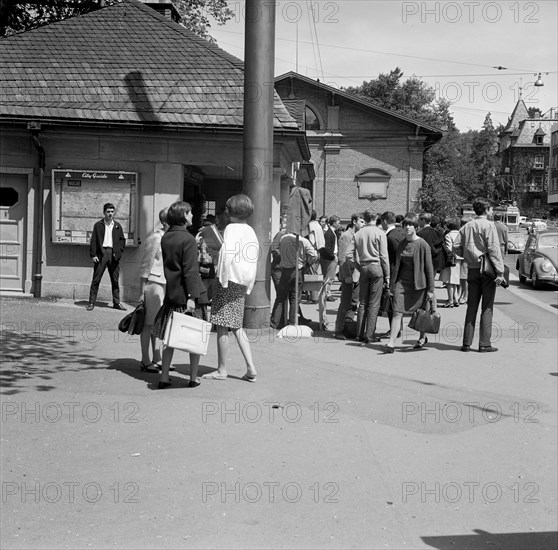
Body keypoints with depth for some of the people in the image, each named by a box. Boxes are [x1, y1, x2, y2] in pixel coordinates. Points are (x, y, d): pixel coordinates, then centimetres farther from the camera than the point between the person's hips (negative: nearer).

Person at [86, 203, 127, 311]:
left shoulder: (117, 226, 12)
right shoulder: (98, 225, 6)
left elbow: (122, 240, 13)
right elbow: (93, 241, 2)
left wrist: (118, 252, -1)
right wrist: (93, 254, -7)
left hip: (113, 254, 2)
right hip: (101, 253, -2)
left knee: (115, 280, 5)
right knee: (96, 279, -2)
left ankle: (116, 303, 12)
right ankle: (91, 302, 1)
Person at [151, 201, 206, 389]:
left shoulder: (165, 238, 8)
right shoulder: (188, 239, -14)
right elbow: (190, 271, -19)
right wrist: (192, 296, -20)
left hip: (171, 294, 7)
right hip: (186, 295, -7)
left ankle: (164, 378, 13)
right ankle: (193, 378, 11)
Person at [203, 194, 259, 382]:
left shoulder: (231, 228, -10)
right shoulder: (251, 231, 12)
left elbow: (227, 255, -19)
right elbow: (254, 259, 13)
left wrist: (223, 280, -13)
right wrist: (249, 286, 16)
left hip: (229, 281, -8)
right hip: (243, 283, 8)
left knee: (222, 327, 1)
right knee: (237, 327, 15)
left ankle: (222, 370, 7)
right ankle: (251, 368, 9)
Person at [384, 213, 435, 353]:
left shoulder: (422, 244, -8)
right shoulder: (402, 244, 7)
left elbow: (429, 268, -6)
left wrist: (430, 289, -7)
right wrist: (393, 284, 16)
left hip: (418, 283, -3)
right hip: (402, 282, 3)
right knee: (397, 312, -8)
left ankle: (422, 337, 36)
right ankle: (391, 343, -12)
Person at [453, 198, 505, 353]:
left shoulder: (467, 226, 8)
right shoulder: (488, 226, -10)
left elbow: (456, 247, 6)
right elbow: (494, 249, -16)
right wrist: (500, 271, -16)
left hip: (472, 269, 5)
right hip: (487, 270, -5)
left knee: (471, 307, 11)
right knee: (487, 308, 1)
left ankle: (467, 343, 11)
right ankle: (484, 343, 0)